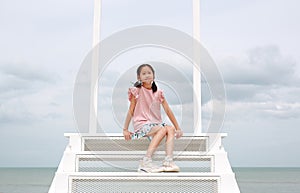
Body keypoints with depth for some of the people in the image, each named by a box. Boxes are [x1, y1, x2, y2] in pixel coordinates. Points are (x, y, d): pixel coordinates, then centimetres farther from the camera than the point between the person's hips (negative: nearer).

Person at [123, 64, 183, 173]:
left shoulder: (158, 93, 9)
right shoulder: (137, 91, -2)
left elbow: (168, 111, 8)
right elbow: (131, 111, -1)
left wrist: (177, 128, 6)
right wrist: (125, 129, -3)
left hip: (156, 123, 5)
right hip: (141, 124, -5)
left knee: (171, 129, -22)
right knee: (163, 129, -30)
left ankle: (168, 161, -32)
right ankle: (146, 162, -37)